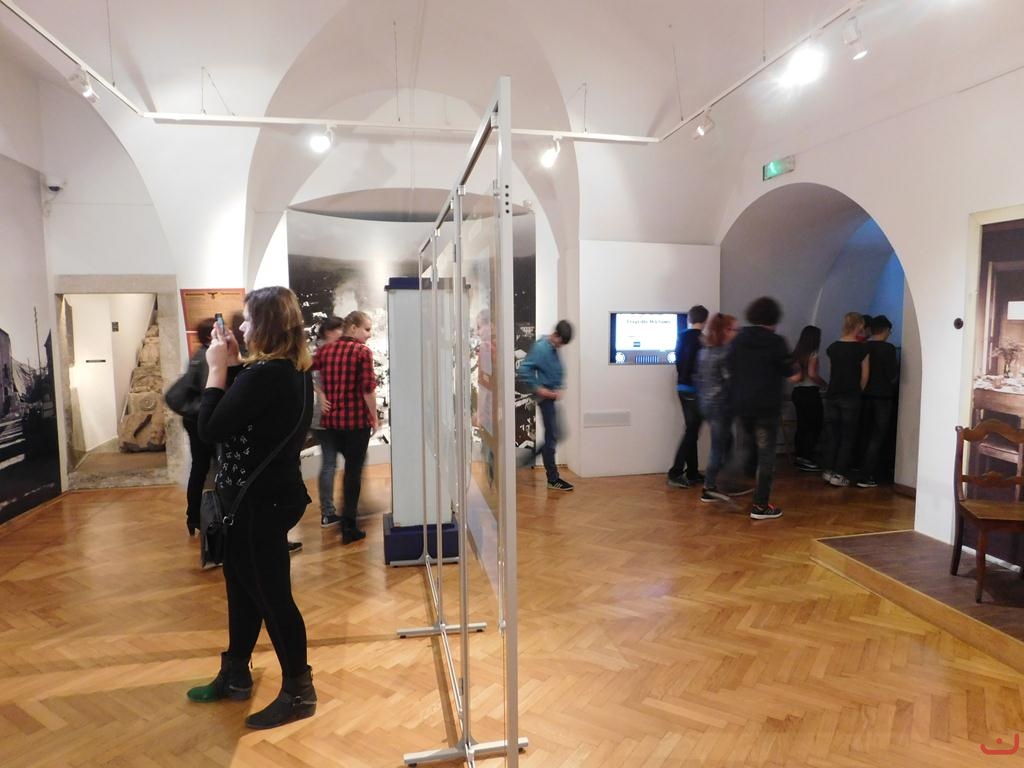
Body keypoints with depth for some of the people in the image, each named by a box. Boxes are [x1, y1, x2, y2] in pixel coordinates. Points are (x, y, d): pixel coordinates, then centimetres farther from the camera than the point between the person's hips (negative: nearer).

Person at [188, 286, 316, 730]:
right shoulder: (293, 372, 6)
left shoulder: (264, 375, -25)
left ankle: (299, 692, 19)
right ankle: (235, 676, 40)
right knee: (244, 588, 23)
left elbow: (210, 428, -20)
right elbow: (239, 411, 14)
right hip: (268, 495, 10)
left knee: (272, 596, 3)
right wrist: (233, 366, 4)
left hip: (260, 502, -10)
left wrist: (217, 368, -12)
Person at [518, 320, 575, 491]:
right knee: (552, 437, -3)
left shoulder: (554, 349, 11)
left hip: (553, 396, 9)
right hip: (545, 397, -9)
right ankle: (553, 479, 5)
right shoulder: (540, 348, -16)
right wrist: (539, 389, -20)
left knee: (553, 435, 14)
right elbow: (523, 370, -23)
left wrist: (560, 388, 3)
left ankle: (530, 455, 29)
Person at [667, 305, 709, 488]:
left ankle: (692, 473, 19)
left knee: (691, 431, 14)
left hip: (682, 387, 8)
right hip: (695, 390, -8)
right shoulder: (701, 340, -15)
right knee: (691, 431, -3)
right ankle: (675, 474, -4)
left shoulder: (681, 337, 7)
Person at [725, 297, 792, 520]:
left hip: (741, 404, 5)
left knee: (747, 447, 21)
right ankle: (761, 505, 6)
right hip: (767, 405, -5)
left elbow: (729, 367, 7)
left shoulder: (738, 340, 2)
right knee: (766, 454, 3)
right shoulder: (775, 341, -11)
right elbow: (788, 371, -3)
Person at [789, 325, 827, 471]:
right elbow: (812, 374, -20)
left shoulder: (796, 354, 10)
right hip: (810, 392, -7)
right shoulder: (813, 354, -10)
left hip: (797, 392, 7)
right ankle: (806, 459, -3)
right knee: (815, 426, -1)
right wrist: (825, 384, -7)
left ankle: (800, 457, 16)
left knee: (802, 426, 12)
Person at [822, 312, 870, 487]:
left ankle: (828, 471, 12)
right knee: (847, 437, 5)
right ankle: (839, 475, 4)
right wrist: (858, 391, 10)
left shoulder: (832, 348, 3)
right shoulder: (862, 348, -8)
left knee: (831, 435, 11)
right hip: (851, 397, -4)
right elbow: (864, 376, -3)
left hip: (832, 396, 4)